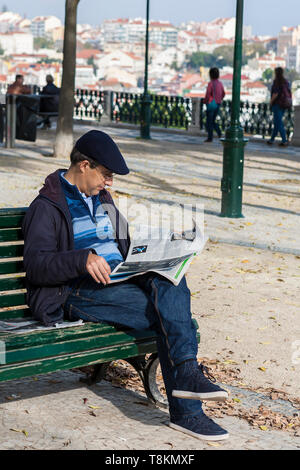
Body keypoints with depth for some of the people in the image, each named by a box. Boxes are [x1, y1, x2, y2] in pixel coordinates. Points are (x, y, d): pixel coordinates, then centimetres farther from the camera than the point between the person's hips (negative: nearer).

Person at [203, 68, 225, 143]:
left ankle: (210, 138, 3)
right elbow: (223, 93, 11)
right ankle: (219, 133, -3)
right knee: (213, 121, 17)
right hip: (218, 104, 6)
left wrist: (205, 101, 0)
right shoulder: (220, 83, 5)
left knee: (209, 122, 2)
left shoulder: (211, 83, -14)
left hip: (211, 103, -6)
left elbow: (208, 94, -17)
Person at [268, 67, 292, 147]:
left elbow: (275, 93, -21)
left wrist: (271, 102, -8)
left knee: (279, 123, -6)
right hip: (284, 104, 8)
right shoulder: (286, 81, 9)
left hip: (277, 104, -8)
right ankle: (272, 139, 24)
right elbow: (289, 94, 11)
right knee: (277, 122, 16)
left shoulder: (276, 81, -14)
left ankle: (284, 141, -12)